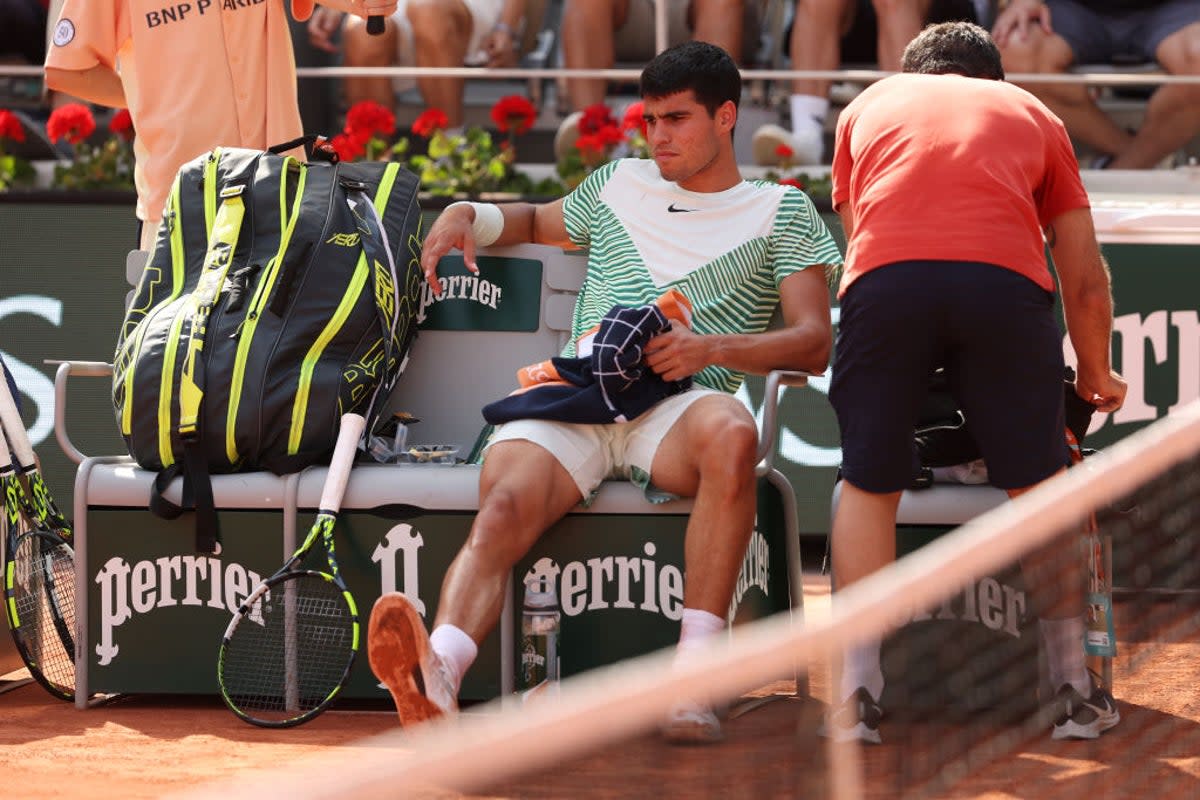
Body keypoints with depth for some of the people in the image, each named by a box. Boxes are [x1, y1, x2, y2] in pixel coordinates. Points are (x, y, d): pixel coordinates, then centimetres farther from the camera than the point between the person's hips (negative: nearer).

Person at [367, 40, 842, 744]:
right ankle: (435, 677, -57)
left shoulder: (781, 212, 18)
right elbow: (539, 221, 49)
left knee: (732, 432, -40)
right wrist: (467, 217, 26)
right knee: (503, 508, -30)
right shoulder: (619, 185, 30)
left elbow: (814, 342, 8)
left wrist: (713, 348, -10)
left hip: (679, 408, -3)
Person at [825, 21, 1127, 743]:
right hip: (1006, 278, 0)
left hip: (884, 280, 0)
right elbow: (1087, 281, 32)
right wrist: (1096, 374, 50)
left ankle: (858, 697, 5)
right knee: (1040, 487, 15)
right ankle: (1076, 691, 19)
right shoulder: (1032, 114, 32)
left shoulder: (870, 106, 34)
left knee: (868, 488, 13)